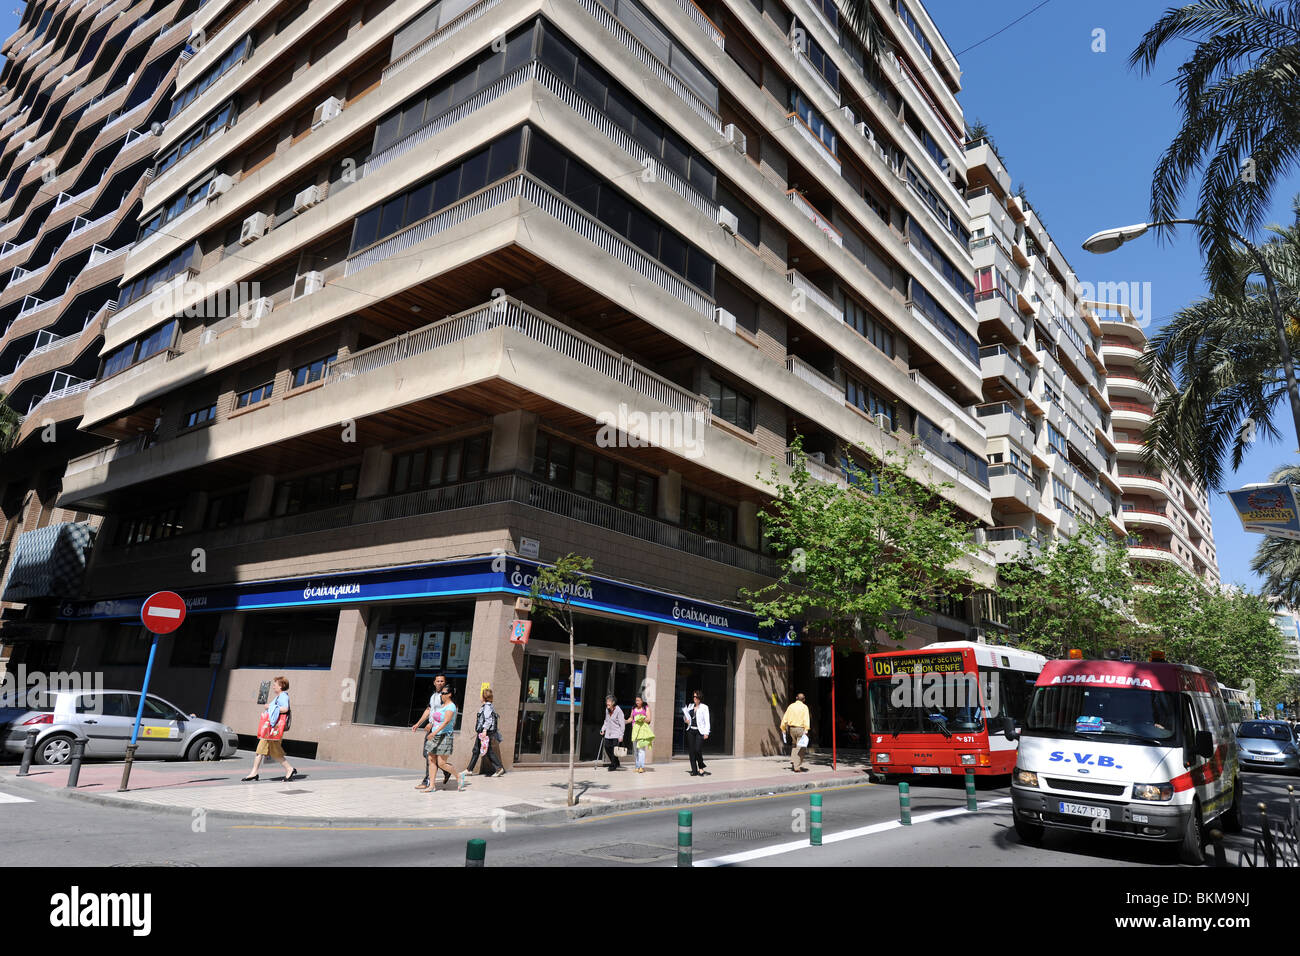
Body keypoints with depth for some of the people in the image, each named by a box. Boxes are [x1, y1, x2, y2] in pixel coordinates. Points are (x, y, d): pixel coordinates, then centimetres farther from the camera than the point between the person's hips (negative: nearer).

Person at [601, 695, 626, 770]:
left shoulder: (618, 711, -13)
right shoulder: (607, 710, 8)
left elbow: (622, 724, -11)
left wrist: (621, 736, -14)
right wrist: (603, 729, 9)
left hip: (616, 734, -7)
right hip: (608, 734, 7)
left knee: (614, 749, -7)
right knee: (607, 748, 3)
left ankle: (613, 765, 8)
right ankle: (616, 763, 22)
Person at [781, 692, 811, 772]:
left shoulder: (791, 706, 7)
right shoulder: (804, 707, -3)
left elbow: (785, 718, 5)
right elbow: (806, 718, -17)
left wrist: (783, 729, 10)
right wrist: (806, 729, -24)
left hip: (791, 728, 4)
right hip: (800, 729, -4)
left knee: (794, 743, 28)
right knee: (799, 748, 2)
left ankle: (793, 760, 16)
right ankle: (797, 766, 0)